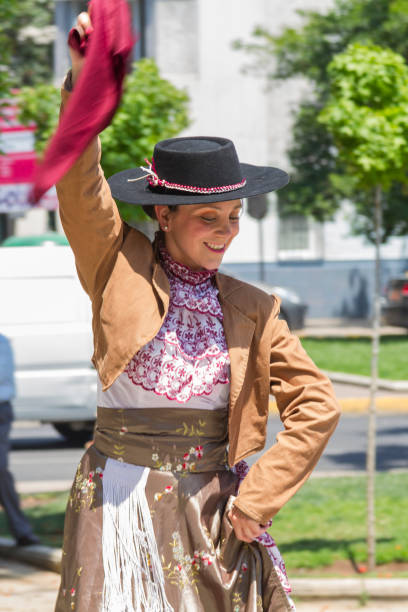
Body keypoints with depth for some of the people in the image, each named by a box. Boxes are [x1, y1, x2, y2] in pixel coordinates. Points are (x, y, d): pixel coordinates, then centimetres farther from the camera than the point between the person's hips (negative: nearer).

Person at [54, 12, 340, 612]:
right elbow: (79, 184, -15)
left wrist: (259, 496, -5)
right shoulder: (121, 268, -1)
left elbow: (316, 407, 3)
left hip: (212, 511, 2)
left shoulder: (252, 310, 3)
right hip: (120, 509, -2)